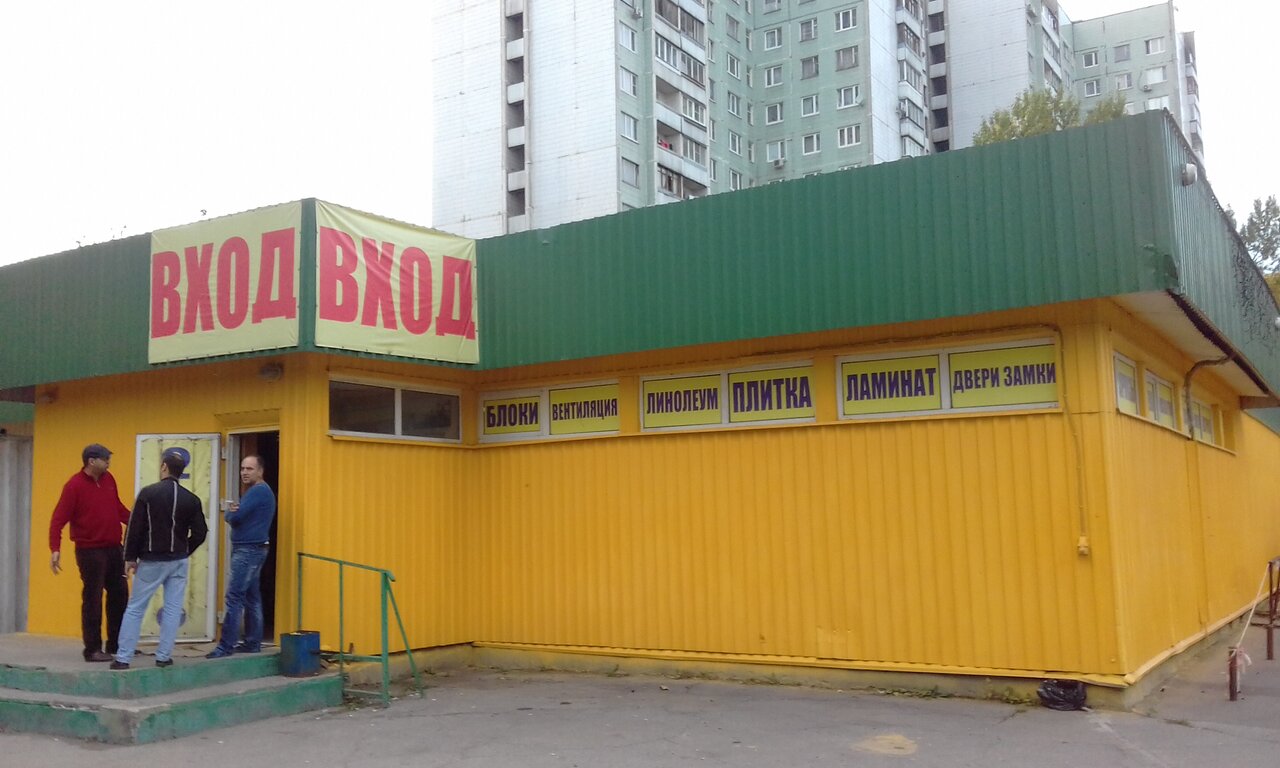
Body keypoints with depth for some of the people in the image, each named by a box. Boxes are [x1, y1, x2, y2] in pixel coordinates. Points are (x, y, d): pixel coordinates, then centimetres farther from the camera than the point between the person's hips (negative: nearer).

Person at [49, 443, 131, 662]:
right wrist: (55, 549, -24)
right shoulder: (74, 485, -13)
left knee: (120, 595, 12)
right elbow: (58, 519, -15)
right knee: (93, 599, -1)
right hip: (90, 551, -7)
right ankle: (92, 650, 8)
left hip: (113, 548, 7)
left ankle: (116, 644, 24)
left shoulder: (108, 479, 6)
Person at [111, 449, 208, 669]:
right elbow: (200, 533, 0)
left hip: (151, 561, -2)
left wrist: (130, 557, 0)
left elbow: (135, 527, -8)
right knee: (173, 609, 7)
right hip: (179, 562, 2)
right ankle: (164, 657, 8)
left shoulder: (148, 493, -8)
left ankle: (123, 658, 5)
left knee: (135, 609, 6)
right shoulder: (191, 499, -1)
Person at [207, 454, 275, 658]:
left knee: (234, 597, -10)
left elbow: (234, 517, -21)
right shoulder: (259, 491, 18)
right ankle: (253, 642, 16)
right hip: (253, 549, 11)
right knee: (251, 597, 12)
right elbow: (236, 516, 11)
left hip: (248, 550, -11)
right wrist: (233, 513, -11)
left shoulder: (259, 491, -13)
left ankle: (226, 646, -9)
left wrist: (230, 513, 1)